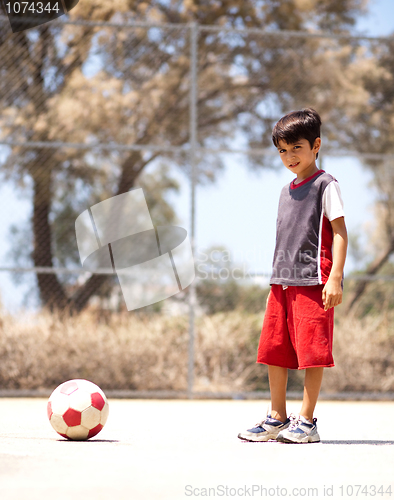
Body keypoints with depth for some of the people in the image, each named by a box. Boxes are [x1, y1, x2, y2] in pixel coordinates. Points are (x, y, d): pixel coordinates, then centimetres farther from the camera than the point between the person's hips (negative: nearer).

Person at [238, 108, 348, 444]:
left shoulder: (326, 185, -3)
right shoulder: (288, 191, 19)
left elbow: (339, 233, -8)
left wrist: (335, 277, -17)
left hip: (313, 283, -8)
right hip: (283, 283, 8)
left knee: (311, 352, -7)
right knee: (273, 352, 7)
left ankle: (307, 422, 0)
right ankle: (277, 419, 16)